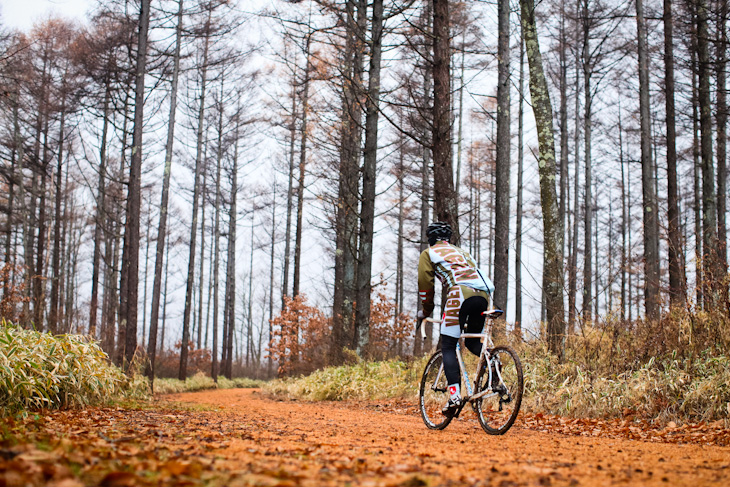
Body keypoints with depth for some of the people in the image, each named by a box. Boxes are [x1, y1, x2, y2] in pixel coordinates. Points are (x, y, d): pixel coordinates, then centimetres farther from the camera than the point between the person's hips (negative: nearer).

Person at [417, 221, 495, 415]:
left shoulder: (428, 253, 19)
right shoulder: (461, 252, 35)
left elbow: (425, 285, 14)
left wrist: (425, 311, 29)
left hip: (461, 294, -6)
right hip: (484, 294, 6)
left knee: (448, 347, 1)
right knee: (472, 342, 23)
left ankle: (455, 394, -15)